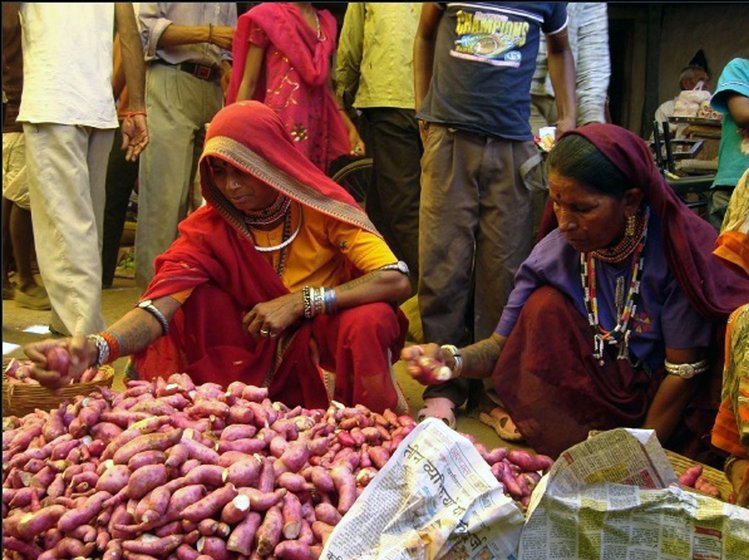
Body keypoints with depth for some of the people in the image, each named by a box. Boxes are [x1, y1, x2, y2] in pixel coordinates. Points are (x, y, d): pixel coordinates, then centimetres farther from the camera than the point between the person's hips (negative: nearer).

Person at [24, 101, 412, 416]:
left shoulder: (320, 207, -16)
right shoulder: (208, 228, -11)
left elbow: (397, 281, -25)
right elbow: (159, 307, -26)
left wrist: (300, 301, -30)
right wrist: (96, 348, -46)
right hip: (263, 352, 2)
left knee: (369, 319, -33)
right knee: (198, 298, -21)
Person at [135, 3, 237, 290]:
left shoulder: (228, 5, 21)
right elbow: (145, 27, -8)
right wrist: (208, 34, -13)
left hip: (213, 91, 6)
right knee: (166, 190, -10)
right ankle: (156, 281, -7)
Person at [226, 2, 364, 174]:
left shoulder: (326, 21, 17)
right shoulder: (267, 15, 1)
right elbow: (248, 83, -1)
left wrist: (349, 128, 14)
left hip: (317, 128, 5)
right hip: (280, 127, -5)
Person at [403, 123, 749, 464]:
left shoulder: (679, 247, -20)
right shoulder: (556, 251, -11)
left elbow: (683, 371, -16)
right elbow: (503, 344, -5)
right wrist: (453, 361, -26)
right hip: (596, 395, 3)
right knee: (546, 306, -18)